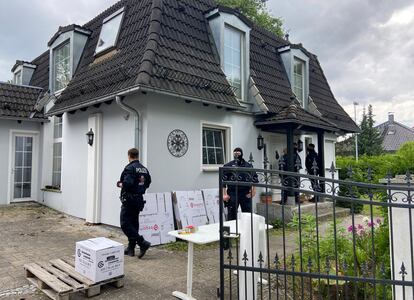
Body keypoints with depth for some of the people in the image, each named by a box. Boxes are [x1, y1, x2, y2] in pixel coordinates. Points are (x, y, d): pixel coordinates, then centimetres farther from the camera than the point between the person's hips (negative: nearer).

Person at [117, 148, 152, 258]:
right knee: (134, 223, 13)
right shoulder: (144, 169, 10)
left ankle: (142, 243, -12)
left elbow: (127, 183, -26)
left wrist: (120, 184, -7)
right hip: (139, 199, 8)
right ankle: (131, 248, 20)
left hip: (129, 199, -8)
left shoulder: (130, 168, -14)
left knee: (125, 224, -4)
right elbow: (147, 183, 14)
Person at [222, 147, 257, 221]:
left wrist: (253, 191, 0)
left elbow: (254, 179, 12)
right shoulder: (228, 166, 2)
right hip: (233, 194, -2)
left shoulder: (249, 166, 10)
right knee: (231, 216, 2)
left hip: (246, 194, 2)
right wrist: (224, 194, -9)